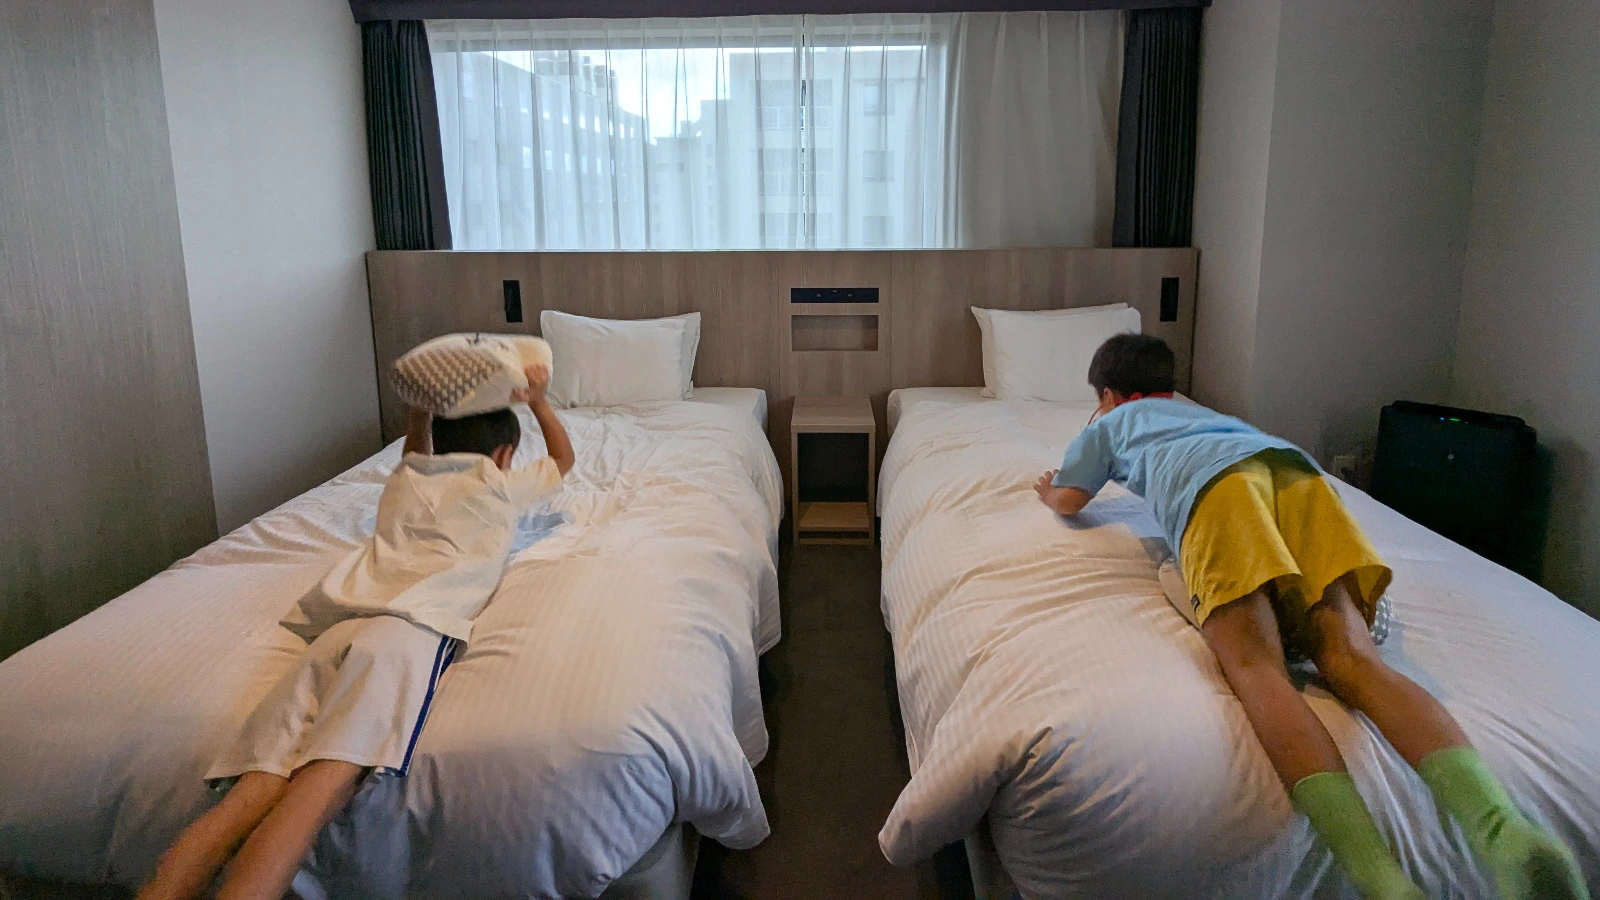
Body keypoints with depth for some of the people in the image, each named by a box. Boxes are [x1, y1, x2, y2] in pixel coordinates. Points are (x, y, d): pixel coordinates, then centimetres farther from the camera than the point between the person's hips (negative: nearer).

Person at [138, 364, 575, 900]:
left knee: (252, 795, -12)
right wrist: (538, 401, 51)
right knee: (323, 787, -24)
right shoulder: (499, 484, 22)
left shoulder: (404, 480, 33)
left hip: (336, 629, 5)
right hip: (412, 625, -5)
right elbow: (564, 459, 43)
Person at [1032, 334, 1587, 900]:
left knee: (1255, 667, -22)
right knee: (1348, 655, -14)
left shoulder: (1111, 422, 35)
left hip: (1215, 480, -5)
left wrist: (1047, 490, 56)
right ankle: (1499, 823, -41)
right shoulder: (1198, 410, 48)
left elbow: (1069, 500, 33)